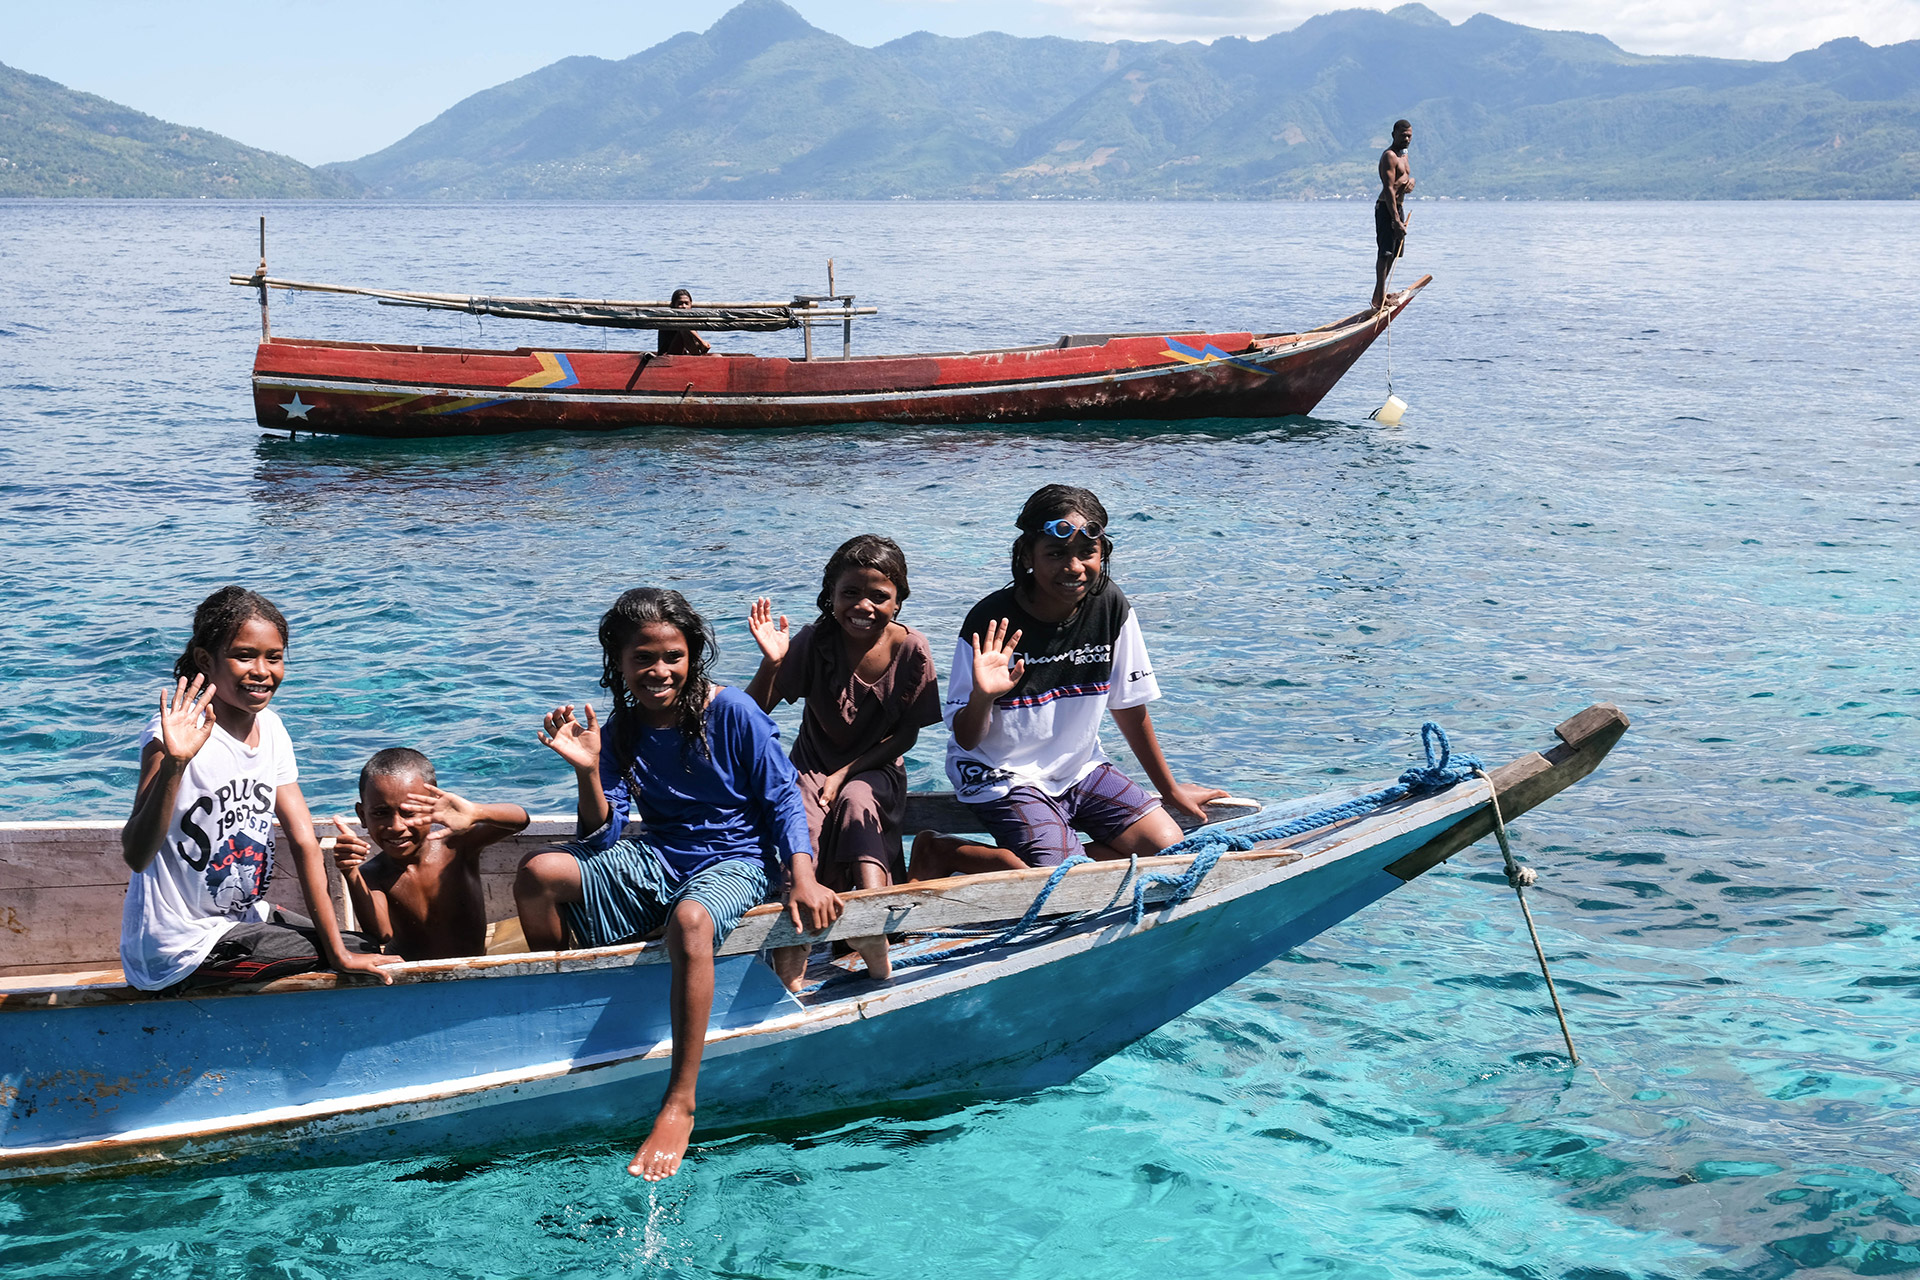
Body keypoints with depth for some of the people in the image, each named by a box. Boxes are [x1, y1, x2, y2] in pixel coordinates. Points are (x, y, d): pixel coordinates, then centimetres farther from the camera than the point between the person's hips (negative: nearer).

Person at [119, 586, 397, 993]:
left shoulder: (270, 728, 1)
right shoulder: (179, 734, -22)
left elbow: (304, 839, 1)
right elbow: (135, 855, -34)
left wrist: (338, 949, -4)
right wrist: (173, 766, -49)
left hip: (244, 920, 8)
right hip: (178, 950, -8)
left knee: (370, 955, 4)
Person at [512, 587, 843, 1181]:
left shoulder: (731, 713, -10)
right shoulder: (621, 731, 2)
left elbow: (784, 799, -7)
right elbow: (602, 837, -3)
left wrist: (803, 878, -20)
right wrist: (587, 771, -20)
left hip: (734, 862, -5)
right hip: (658, 859, 5)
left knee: (688, 920, -40)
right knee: (538, 872, -15)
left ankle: (680, 1102, -35)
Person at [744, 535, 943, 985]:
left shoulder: (911, 650, -13)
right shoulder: (815, 642, -14)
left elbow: (907, 734, -5)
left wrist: (847, 773, -16)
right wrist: (771, 663, -34)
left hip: (876, 768, 0)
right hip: (814, 764, 0)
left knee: (856, 802, -34)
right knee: (800, 818, -31)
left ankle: (872, 931, -41)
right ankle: (789, 969, -45)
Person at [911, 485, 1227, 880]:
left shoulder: (1110, 606, -9)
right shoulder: (992, 621, -20)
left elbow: (1129, 706, 5)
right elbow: (966, 739, -15)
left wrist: (1170, 790, 12)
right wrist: (983, 697, -38)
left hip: (1079, 766, 6)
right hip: (1003, 775, -6)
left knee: (1168, 848, -9)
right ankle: (945, 851, -2)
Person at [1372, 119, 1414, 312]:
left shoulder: (1403, 155, 16)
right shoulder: (1389, 156, -15)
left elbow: (1406, 177, 28)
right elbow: (1389, 189, -22)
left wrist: (1410, 181, -1)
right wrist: (1396, 220, -29)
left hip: (1398, 207, 10)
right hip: (1386, 208, -10)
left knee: (1393, 252, 15)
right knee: (1386, 251, -16)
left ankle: (1380, 293, 24)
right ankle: (1379, 297, -21)